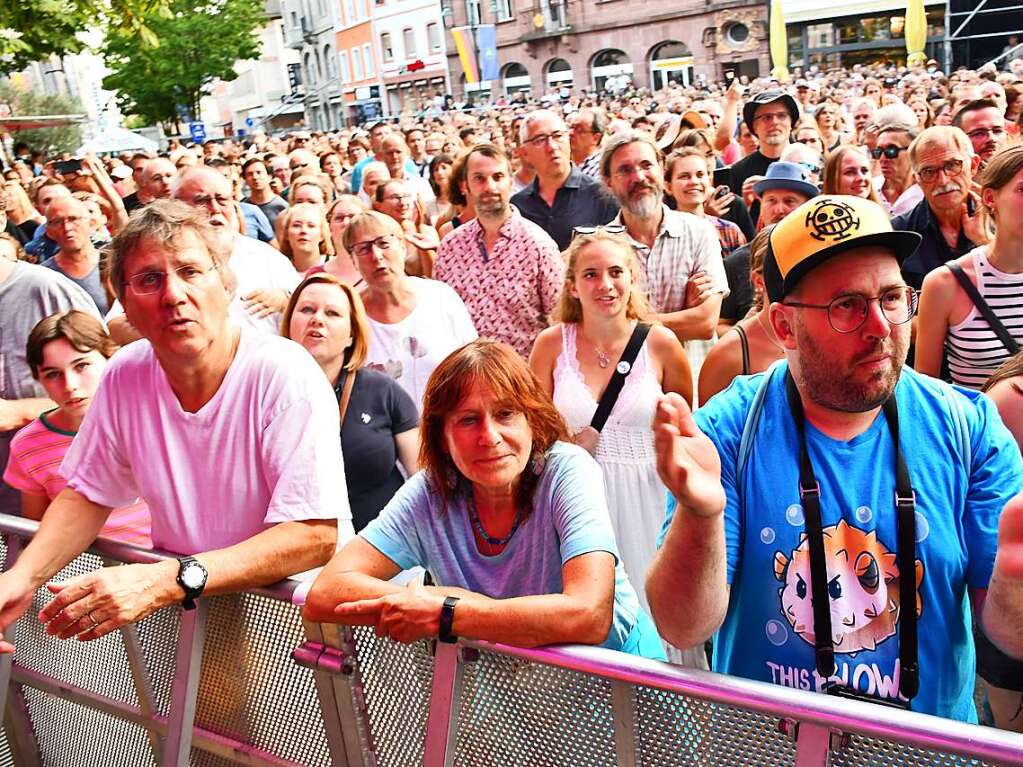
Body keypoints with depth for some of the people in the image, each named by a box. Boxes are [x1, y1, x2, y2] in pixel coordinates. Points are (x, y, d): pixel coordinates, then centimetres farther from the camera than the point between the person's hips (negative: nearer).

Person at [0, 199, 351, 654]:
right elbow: (88, 495, 11)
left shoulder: (286, 375, -20)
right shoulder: (125, 376, -3)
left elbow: (315, 535, -24)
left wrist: (167, 580, -32)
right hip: (180, 606, 5)